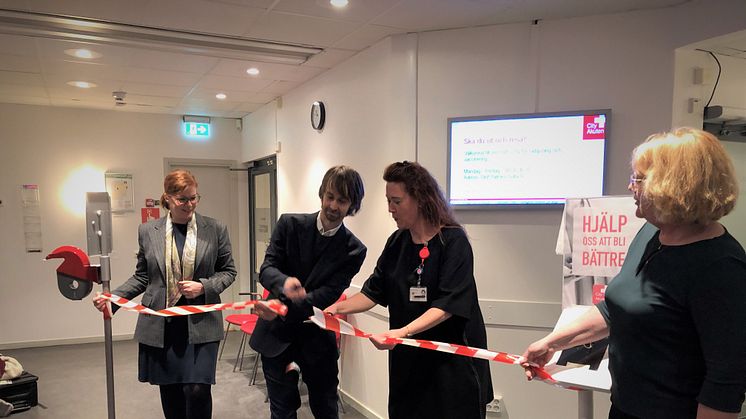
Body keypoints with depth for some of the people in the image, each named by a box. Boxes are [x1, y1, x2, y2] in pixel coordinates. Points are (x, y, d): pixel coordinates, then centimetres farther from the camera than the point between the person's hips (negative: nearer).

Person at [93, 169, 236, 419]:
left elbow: (228, 271, 5)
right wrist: (112, 297, -4)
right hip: (160, 326, 2)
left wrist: (204, 287, -12)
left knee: (198, 389, -8)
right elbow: (141, 277, 10)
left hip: (200, 323, -2)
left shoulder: (215, 229, 0)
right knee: (169, 391, 11)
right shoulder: (147, 231, 4)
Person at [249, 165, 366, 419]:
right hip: (277, 334, 0)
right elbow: (266, 269, -10)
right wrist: (284, 282, -34)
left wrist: (283, 309, -30)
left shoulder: (353, 250, -8)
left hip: (318, 339, 0)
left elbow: (328, 295, -15)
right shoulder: (290, 224, -5)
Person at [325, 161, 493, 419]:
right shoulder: (397, 242, 5)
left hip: (452, 356, -5)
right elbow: (374, 292, 8)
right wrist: (340, 307, -8)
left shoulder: (453, 241, -13)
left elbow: (447, 305, -20)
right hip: (407, 357, 5)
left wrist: (403, 332, -31)